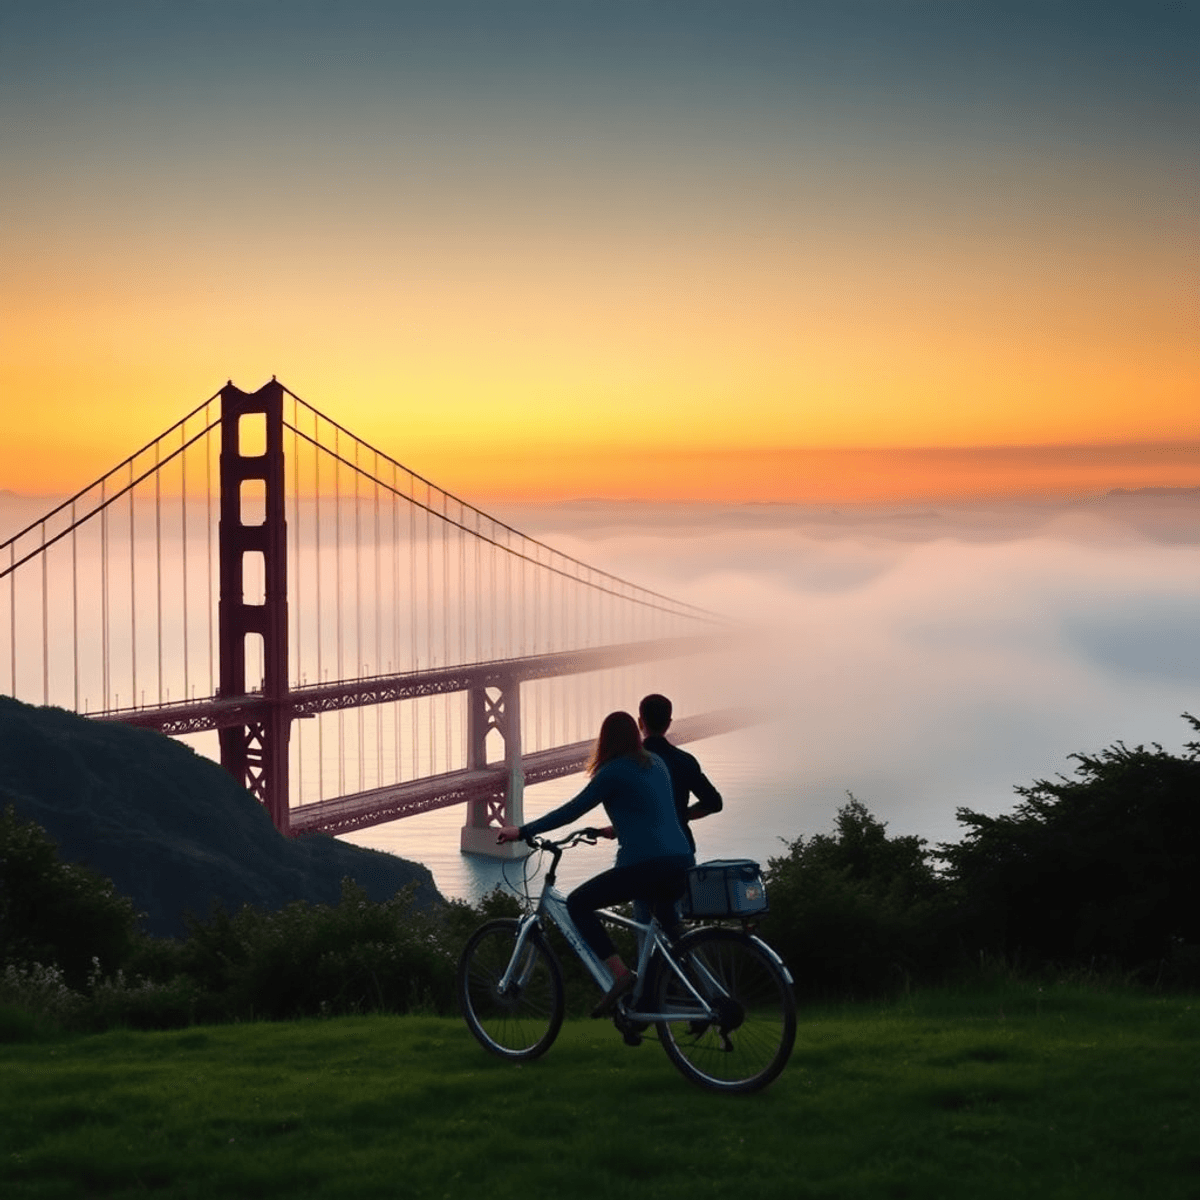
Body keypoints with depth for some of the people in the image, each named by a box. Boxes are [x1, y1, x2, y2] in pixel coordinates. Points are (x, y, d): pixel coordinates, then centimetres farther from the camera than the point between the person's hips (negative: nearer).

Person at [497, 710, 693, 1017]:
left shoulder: (614, 771, -3)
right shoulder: (657, 765, 19)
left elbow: (572, 810, -2)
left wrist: (522, 831, 5)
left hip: (645, 864, -8)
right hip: (682, 863, 8)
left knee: (578, 903, 4)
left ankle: (620, 973, -10)